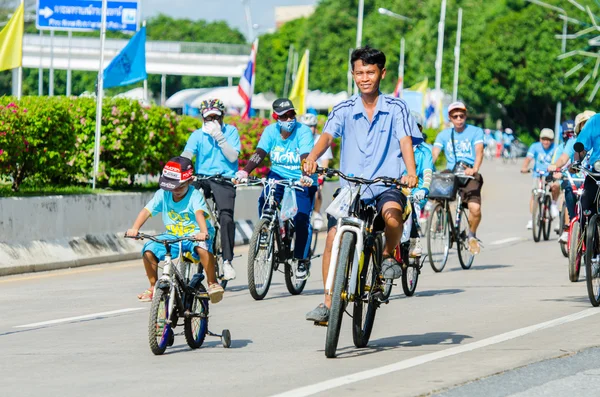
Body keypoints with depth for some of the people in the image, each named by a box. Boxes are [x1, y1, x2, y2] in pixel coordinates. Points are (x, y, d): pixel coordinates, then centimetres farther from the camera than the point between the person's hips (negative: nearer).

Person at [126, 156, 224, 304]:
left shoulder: (195, 195, -15)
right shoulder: (162, 194, -5)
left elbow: (199, 213, -32)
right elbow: (146, 211, -14)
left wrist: (203, 233, -51)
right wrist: (135, 228, -32)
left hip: (194, 235, -4)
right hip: (171, 236, 4)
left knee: (202, 246, -38)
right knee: (148, 250, -18)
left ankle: (213, 283, -23)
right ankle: (153, 287, 2)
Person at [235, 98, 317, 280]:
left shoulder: (303, 131, -17)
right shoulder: (270, 131, -7)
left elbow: (306, 157, -30)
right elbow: (259, 154, -17)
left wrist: (306, 176, -50)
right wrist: (244, 171, -34)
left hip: (301, 179, -3)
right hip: (278, 174, 3)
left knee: (302, 218, -16)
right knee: (265, 202, -28)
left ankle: (302, 259, 2)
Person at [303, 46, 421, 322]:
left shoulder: (395, 108, 2)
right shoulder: (344, 110, 6)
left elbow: (405, 140, -10)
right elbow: (327, 135, -10)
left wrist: (411, 173, -29)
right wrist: (312, 157, -32)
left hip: (387, 185, -2)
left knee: (392, 213, -34)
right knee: (333, 238, -12)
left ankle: (389, 254, -2)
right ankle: (328, 303, 0)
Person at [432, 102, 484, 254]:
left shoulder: (475, 132, 7)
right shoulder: (443, 135, 14)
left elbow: (479, 151, -9)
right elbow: (434, 153, 0)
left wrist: (474, 169, -29)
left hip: (469, 174, -2)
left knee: (475, 208, -24)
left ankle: (472, 235, 8)